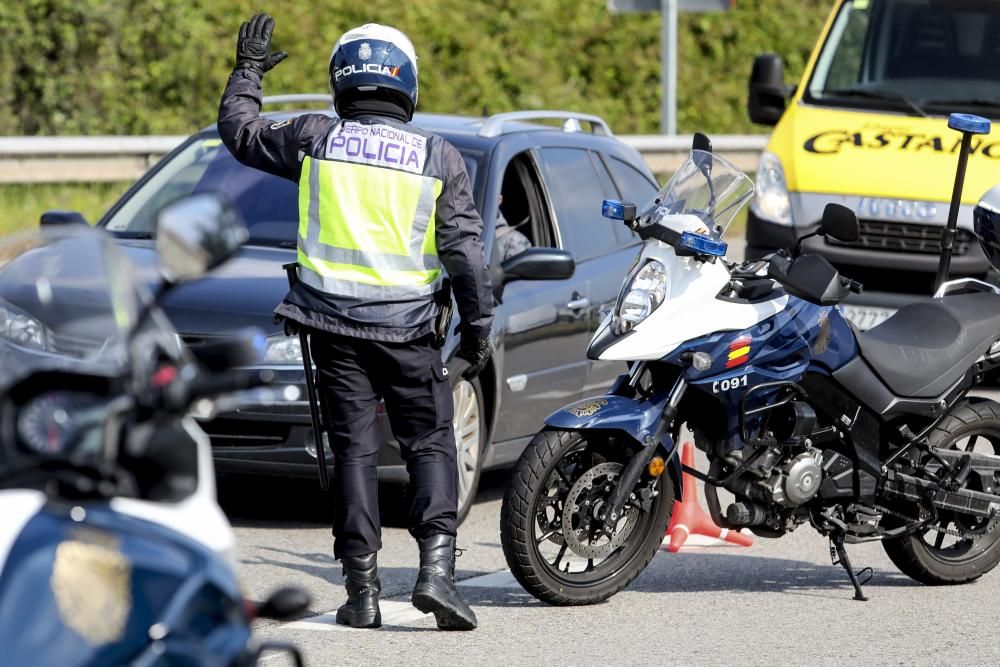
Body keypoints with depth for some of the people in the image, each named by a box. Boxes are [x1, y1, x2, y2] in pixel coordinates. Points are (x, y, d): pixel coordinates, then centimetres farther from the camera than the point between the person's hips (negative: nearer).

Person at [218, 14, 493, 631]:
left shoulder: (316, 139, 1)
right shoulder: (439, 157, 0)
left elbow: (239, 130, 17)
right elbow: (466, 249, -1)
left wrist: (248, 70, 32)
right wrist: (479, 326, 6)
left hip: (334, 324, 1)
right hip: (407, 326, -1)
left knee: (354, 449, 5)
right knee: (430, 446, 6)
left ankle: (363, 590, 2)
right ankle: (437, 566, -13)